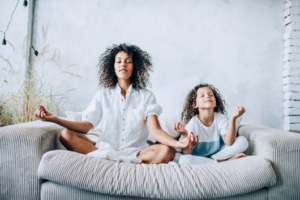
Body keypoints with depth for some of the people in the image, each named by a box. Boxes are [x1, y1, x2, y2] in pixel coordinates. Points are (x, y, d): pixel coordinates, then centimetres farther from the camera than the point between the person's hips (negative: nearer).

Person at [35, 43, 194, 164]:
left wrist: (178, 143, -28)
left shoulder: (146, 96, 4)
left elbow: (155, 130, -8)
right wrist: (54, 119, -16)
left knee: (167, 151, -28)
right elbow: (86, 125, -1)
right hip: (105, 147, 2)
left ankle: (107, 160, -32)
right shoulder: (103, 94, 9)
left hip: (135, 150, -1)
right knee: (66, 135, -19)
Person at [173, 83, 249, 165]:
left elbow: (229, 142, -23)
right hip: (199, 157, -2)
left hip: (217, 153, 2)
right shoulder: (193, 122, -17)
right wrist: (184, 135, -39)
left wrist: (233, 118, -32)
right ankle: (225, 160, -19)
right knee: (183, 159, -35)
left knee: (242, 141, -14)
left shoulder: (221, 118, -9)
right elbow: (186, 153, -19)